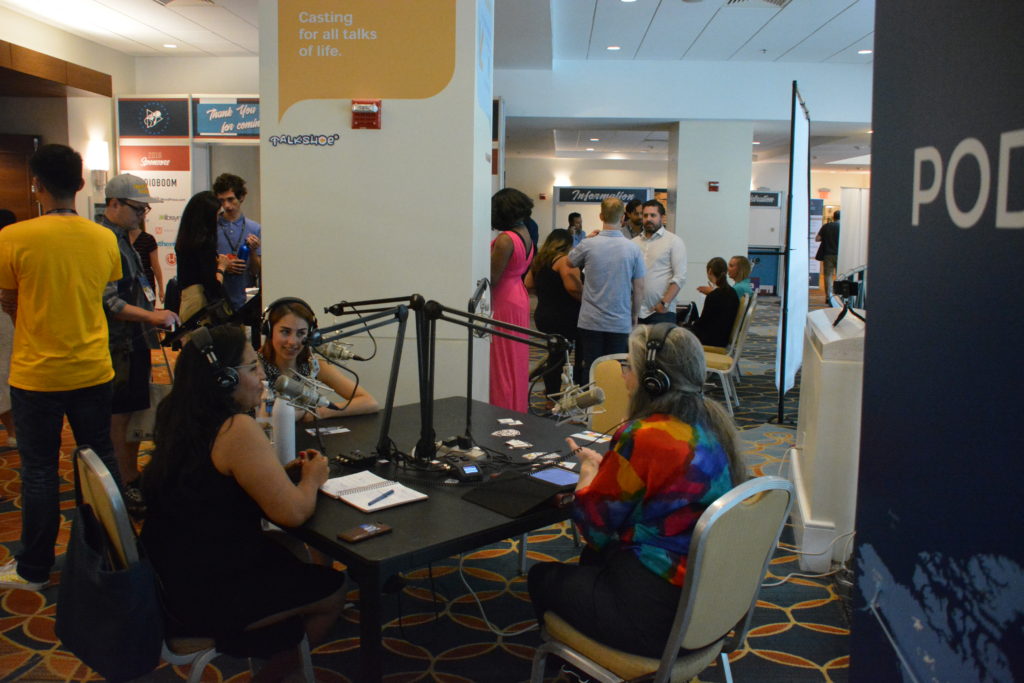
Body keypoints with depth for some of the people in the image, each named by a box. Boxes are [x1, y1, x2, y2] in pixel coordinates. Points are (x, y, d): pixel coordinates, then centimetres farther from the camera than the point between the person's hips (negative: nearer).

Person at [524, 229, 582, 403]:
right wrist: (585, 300, -9)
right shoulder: (564, 260, -13)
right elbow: (573, 287, -25)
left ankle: (551, 390, 28)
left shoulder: (539, 260, 12)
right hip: (563, 317, -8)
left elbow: (528, 284, 17)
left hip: (542, 315, 8)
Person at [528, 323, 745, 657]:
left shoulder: (644, 437, -24)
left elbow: (594, 525, -13)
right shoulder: (712, 422, 1)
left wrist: (588, 471, 4)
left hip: (656, 616, -8)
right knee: (592, 557, 31)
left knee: (542, 577, 16)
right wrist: (603, 466, 8)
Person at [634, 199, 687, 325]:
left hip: (661, 312, -4)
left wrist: (665, 303, -13)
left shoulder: (674, 241, 1)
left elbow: (680, 277, -6)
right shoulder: (634, 242, 13)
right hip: (636, 312, 4)